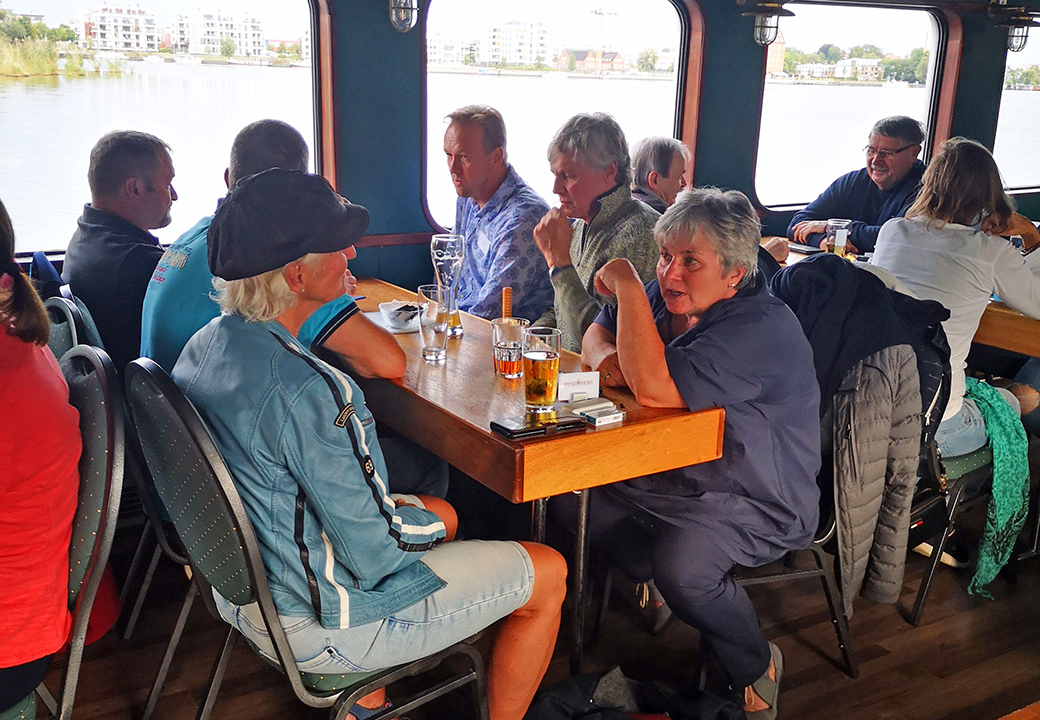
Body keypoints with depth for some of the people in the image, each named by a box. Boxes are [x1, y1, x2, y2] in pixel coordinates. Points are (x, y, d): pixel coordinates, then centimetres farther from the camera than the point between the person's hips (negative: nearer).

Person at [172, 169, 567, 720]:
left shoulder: (203, 345, -4)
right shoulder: (307, 392, -33)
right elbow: (375, 554, -27)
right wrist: (429, 524, -5)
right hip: (316, 628, -8)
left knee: (439, 513, 28)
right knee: (548, 575, 4)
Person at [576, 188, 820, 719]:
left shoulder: (761, 329, -29)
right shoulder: (667, 297, -1)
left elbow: (654, 388, -40)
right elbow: (597, 336, 11)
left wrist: (627, 288, -32)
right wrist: (607, 356, -14)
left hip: (760, 500, -8)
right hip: (670, 471, 8)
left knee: (680, 563, -32)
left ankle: (756, 666, 1)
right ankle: (646, 582, 24)